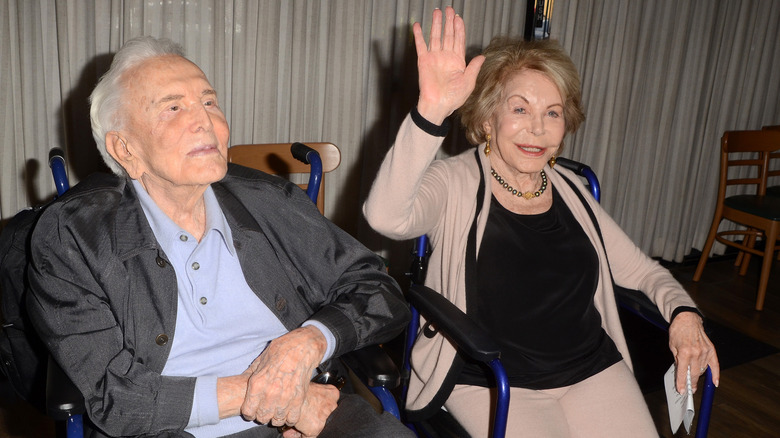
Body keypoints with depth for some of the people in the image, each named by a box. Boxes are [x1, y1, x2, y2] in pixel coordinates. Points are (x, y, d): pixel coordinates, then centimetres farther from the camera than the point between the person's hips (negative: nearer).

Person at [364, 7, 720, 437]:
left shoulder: (570, 191, 9)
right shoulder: (455, 183, -8)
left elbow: (640, 269, 16)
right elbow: (386, 216, -30)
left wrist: (683, 313, -5)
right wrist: (431, 112, -40)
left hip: (593, 370, 5)